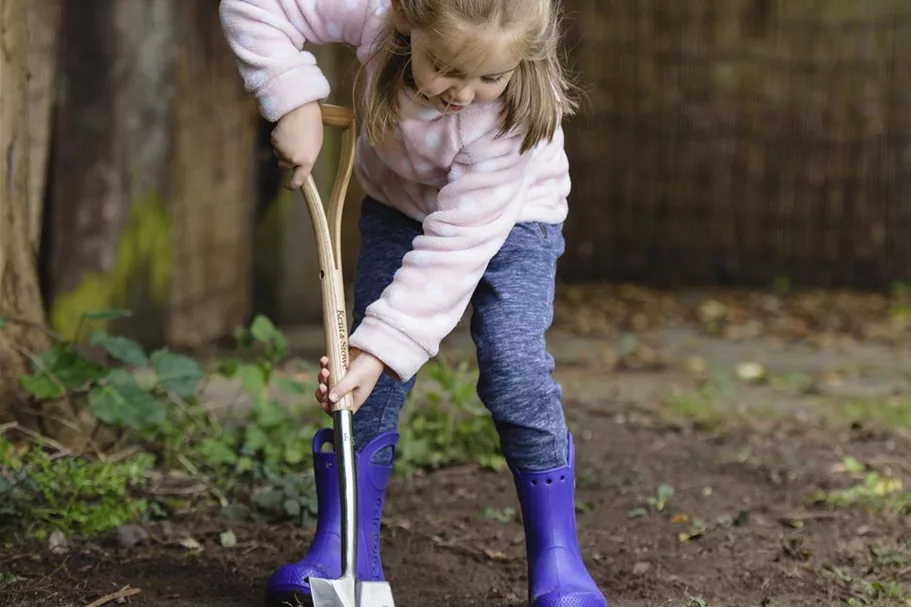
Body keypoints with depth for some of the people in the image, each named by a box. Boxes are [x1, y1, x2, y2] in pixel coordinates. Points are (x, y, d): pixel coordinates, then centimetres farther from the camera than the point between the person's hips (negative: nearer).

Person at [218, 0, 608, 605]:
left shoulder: (519, 115, -39)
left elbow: (456, 245, -39)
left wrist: (383, 346, -42)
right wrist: (295, 101, -35)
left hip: (510, 217, -3)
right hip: (398, 201, 3)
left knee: (514, 368, -19)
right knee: (368, 375, -5)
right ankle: (341, 551, 5)